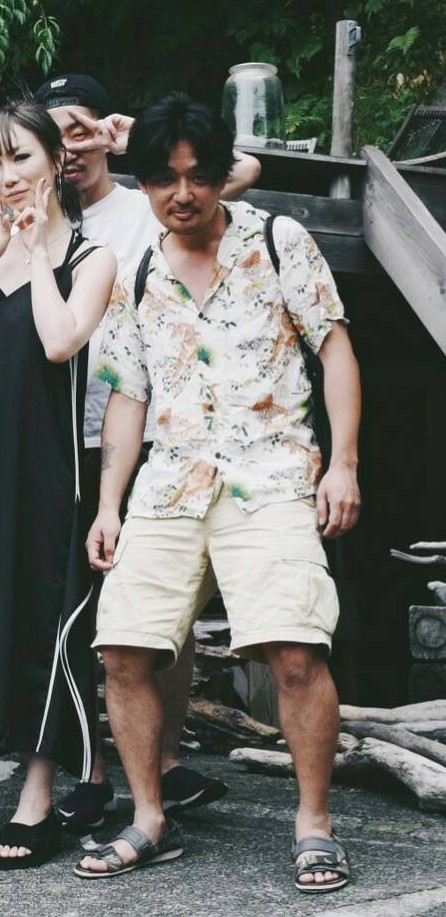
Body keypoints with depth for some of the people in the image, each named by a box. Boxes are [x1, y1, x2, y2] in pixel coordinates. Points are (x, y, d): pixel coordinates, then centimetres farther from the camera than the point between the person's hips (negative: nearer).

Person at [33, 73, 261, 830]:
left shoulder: (149, 209, 5)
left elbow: (243, 170, -11)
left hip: (152, 434, -2)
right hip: (72, 440, 2)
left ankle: (167, 762, 14)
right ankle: (93, 774, 8)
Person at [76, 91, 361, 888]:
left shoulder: (280, 243, 4)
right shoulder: (136, 279, 14)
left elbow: (335, 347, 1)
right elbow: (126, 396, 17)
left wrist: (343, 463, -8)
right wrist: (107, 506, 9)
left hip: (268, 477, -4)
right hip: (168, 485, 4)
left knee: (294, 650, -18)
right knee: (123, 651, -4)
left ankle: (314, 825, -5)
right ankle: (150, 823, 8)